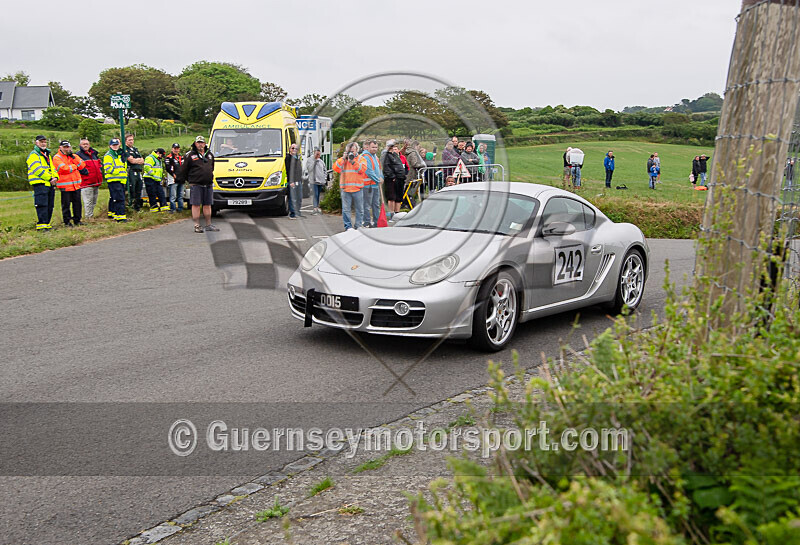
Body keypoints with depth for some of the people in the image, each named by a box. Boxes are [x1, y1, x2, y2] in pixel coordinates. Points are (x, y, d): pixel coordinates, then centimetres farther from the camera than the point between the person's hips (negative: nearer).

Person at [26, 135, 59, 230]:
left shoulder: (47, 155, 24)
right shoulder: (33, 155, -3)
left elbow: (52, 168, 21)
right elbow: (37, 169, -15)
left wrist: (55, 177, 0)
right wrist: (49, 178, -17)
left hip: (50, 184, 8)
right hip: (40, 183, -8)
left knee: (50, 205, 8)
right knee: (42, 205, -14)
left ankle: (47, 223, 14)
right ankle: (41, 224, -15)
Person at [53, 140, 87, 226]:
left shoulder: (73, 156, 15)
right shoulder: (57, 158, -4)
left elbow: (82, 165, 3)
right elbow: (64, 169, -17)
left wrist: (73, 157, -8)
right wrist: (75, 166, -3)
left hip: (76, 185, 5)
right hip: (65, 186, -5)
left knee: (77, 203, 9)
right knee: (66, 204, -1)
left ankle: (77, 220, 18)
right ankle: (67, 221, 6)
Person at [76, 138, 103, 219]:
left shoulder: (94, 154, 18)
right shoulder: (78, 155, -4)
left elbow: (100, 163, 30)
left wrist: (100, 169, 13)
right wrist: (85, 171, -16)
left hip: (96, 182, 7)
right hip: (86, 183, -7)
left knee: (94, 202, 14)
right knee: (88, 202, -8)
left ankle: (91, 215, 25)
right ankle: (88, 217, -3)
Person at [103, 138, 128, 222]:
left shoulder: (119, 154, 21)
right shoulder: (108, 156, -8)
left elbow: (122, 166, 34)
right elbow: (107, 168, -17)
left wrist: (125, 172, 16)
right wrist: (118, 172, -17)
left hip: (121, 180, 9)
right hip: (113, 180, -9)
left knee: (114, 198, 19)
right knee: (119, 198, -16)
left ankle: (111, 213, 31)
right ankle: (120, 216, -19)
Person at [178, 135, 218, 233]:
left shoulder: (210, 155, 15)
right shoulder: (189, 155, -1)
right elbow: (183, 169, 2)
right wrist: (181, 180, 3)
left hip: (208, 184, 5)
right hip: (195, 184, -5)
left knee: (207, 205, 10)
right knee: (196, 205, -3)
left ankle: (208, 225, 18)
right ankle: (197, 226, 1)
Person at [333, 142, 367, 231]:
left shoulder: (360, 159, 9)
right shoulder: (342, 159, 13)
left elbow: (363, 169, -8)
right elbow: (335, 168, -1)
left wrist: (353, 162, -15)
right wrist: (343, 158, -7)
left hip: (357, 188, 0)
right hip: (345, 188, 1)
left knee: (359, 209, 4)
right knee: (346, 209, -3)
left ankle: (358, 226, 13)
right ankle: (348, 226, 3)